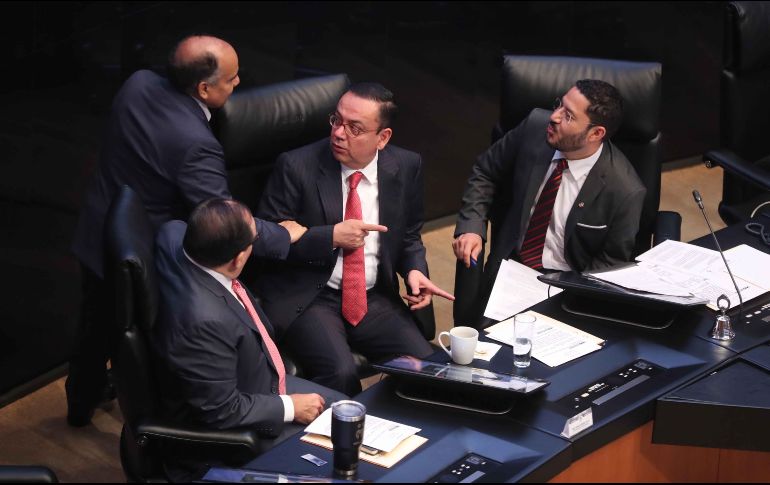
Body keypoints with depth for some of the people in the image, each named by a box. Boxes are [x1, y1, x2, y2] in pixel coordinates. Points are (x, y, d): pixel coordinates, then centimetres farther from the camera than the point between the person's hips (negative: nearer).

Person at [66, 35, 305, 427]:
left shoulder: (138, 83, -13)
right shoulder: (195, 145, -35)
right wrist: (283, 235, -16)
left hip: (96, 237, 7)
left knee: (95, 331, 29)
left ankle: (80, 406, 51)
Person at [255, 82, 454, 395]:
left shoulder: (406, 167, 3)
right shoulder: (296, 166, -8)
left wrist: (415, 270, -5)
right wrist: (332, 237, -17)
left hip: (374, 299, 4)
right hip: (308, 299, -4)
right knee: (340, 375, -30)